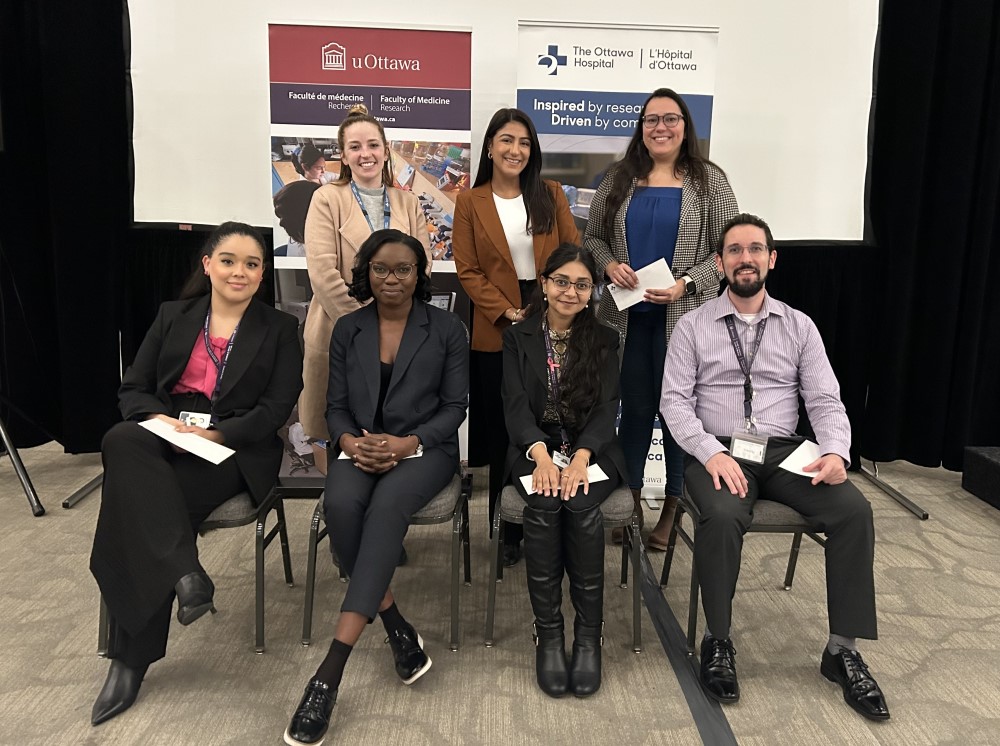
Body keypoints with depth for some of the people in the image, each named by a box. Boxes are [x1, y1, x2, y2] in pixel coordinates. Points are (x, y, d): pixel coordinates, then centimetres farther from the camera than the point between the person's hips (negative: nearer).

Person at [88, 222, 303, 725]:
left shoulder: (279, 329, 8)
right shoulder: (173, 316, 16)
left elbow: (276, 409, -2)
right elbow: (132, 388, 11)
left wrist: (214, 435, -16)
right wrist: (159, 419, -13)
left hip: (235, 451, -3)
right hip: (164, 438, 3)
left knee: (139, 502, -29)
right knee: (123, 441, -34)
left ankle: (131, 659, -18)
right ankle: (185, 573, -38)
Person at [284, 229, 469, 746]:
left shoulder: (447, 328, 2)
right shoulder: (348, 329, 9)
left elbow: (455, 406, -1)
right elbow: (336, 407, 8)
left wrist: (406, 443, -17)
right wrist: (351, 441, -15)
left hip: (425, 448, -2)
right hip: (361, 448, 3)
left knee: (387, 507, -35)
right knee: (341, 504, -33)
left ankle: (330, 671, -35)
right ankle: (397, 628, -14)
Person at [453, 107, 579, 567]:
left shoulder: (551, 194, 8)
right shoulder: (470, 203, 3)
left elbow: (573, 252, 5)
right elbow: (467, 271, -2)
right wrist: (507, 313, -13)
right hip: (498, 331, -1)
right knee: (503, 431, 7)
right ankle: (508, 529, 22)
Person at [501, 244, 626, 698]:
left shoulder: (604, 340, 10)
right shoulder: (518, 337, 9)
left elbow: (607, 407, -2)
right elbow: (516, 404, -3)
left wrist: (581, 456, -22)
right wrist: (541, 453, -23)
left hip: (592, 450, 0)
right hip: (535, 450, 0)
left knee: (581, 504, -32)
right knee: (544, 504, -32)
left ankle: (589, 635, -19)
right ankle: (548, 634, -19)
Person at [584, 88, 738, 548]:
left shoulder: (709, 180, 0)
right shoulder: (619, 178, 7)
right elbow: (593, 237, 11)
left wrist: (686, 283, -16)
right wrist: (610, 265, -9)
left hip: (683, 317, -2)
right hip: (628, 315, 3)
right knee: (634, 406, 12)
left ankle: (674, 507, 22)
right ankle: (630, 501, 26)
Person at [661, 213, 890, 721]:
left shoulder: (799, 327, 11)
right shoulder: (692, 327, 4)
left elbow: (825, 401, 6)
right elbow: (675, 401, -3)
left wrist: (836, 451, -15)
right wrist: (712, 453, -19)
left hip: (784, 453, 3)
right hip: (717, 451, -3)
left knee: (854, 510, -22)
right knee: (722, 517, -34)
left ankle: (842, 650, -7)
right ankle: (718, 641, -11)